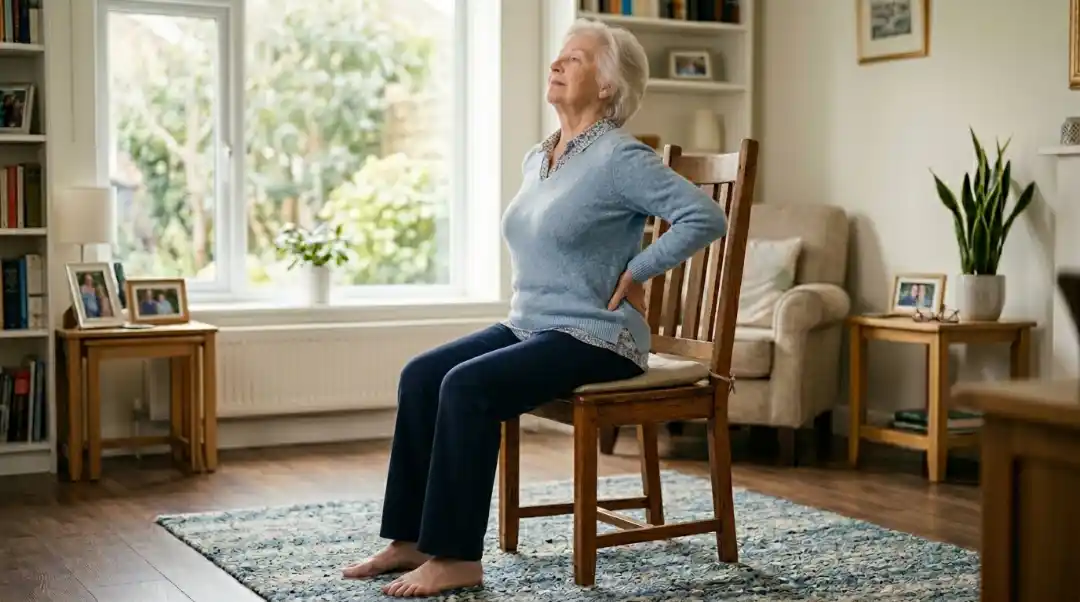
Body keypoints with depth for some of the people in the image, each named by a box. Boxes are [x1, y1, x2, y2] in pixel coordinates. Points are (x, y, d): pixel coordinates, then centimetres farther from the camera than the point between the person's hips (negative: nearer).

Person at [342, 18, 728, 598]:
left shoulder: (620, 157, -13)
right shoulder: (536, 158, 13)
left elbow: (706, 217, -21)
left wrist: (631, 274, -15)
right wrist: (529, 292, 15)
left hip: (594, 337, -8)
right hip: (528, 326, 8)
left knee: (467, 386, -26)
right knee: (420, 375, -9)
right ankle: (411, 538, -5)